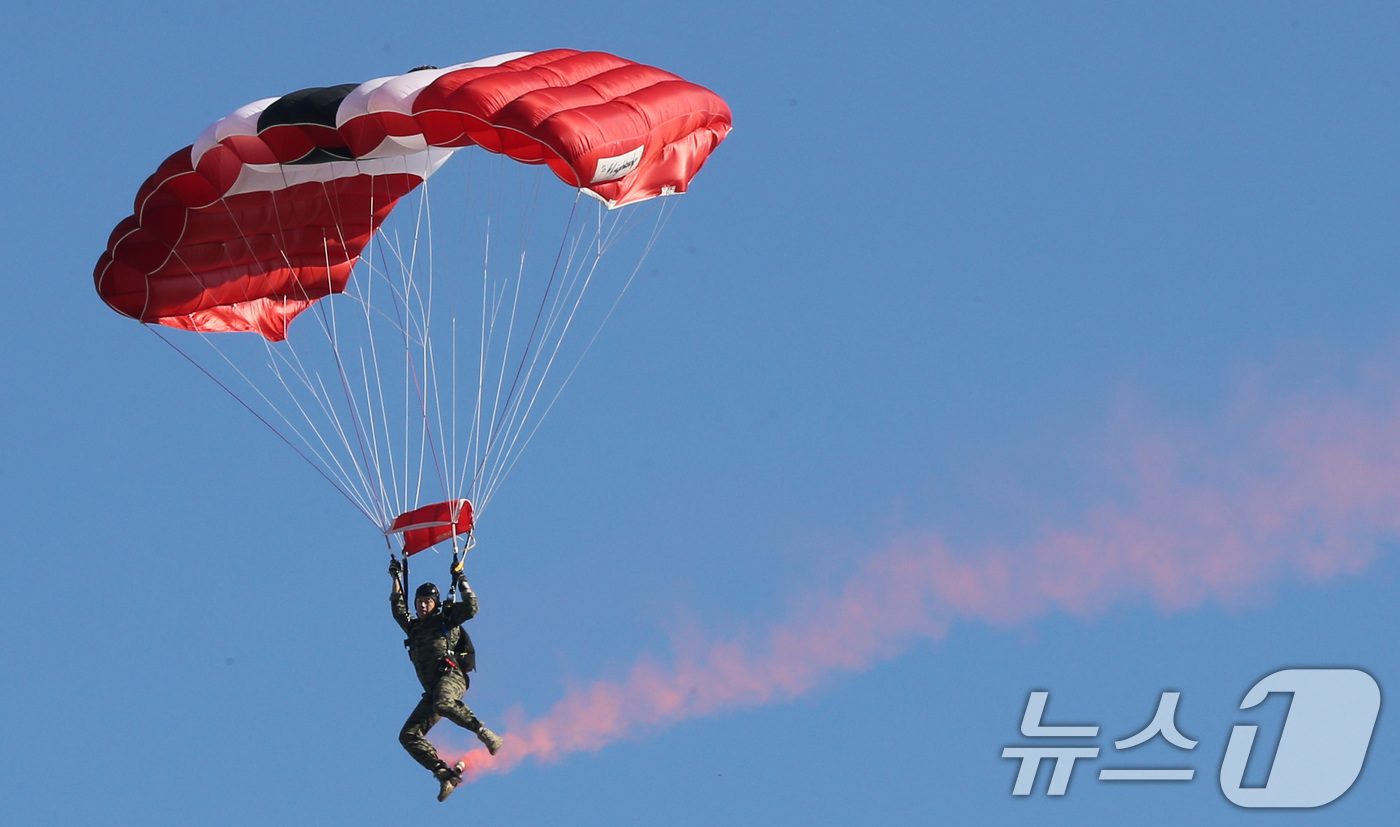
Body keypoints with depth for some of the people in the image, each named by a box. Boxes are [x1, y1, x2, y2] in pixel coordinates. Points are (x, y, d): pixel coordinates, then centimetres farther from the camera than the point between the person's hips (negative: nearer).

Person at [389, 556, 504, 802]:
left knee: (443, 703, -42)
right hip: (432, 690, 6)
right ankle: (445, 773, -15)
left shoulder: (447, 619, 12)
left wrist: (461, 581, 2)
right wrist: (397, 579, 36)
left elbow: (471, 607, 0)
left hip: (451, 677, -6)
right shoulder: (413, 627, 26)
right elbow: (398, 609, 37)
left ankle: (485, 734, -35)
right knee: (408, 736, -8)